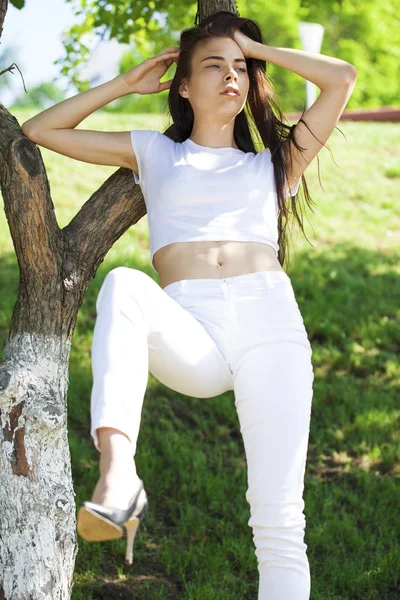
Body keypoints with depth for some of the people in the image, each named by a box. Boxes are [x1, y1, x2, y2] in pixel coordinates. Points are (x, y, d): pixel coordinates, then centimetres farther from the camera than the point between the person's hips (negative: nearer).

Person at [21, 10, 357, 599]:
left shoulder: (273, 164, 27)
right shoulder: (154, 152, 25)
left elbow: (342, 76, 21)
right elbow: (39, 131, 24)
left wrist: (254, 48, 25)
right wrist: (125, 84, 24)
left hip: (270, 321, 1)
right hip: (188, 336, -1)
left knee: (280, 521, -12)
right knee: (125, 284, -37)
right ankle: (117, 475, -50)